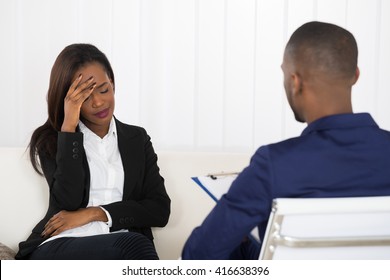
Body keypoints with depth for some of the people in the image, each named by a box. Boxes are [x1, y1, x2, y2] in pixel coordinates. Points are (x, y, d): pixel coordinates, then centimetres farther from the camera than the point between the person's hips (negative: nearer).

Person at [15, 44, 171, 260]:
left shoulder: (137, 139, 20)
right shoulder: (51, 140, 12)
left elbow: (160, 210, 8)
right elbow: (68, 201, -7)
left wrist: (95, 213, -4)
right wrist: (69, 127, -7)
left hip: (122, 248, 3)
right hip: (58, 248, -2)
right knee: (132, 245, -36)